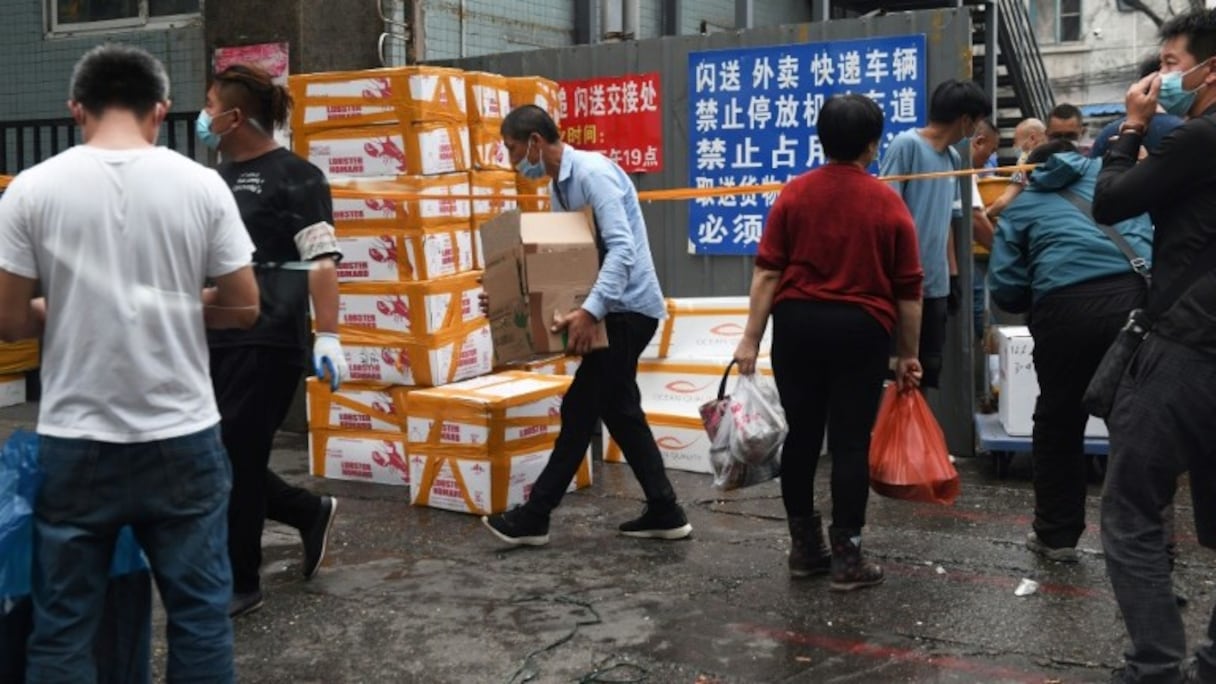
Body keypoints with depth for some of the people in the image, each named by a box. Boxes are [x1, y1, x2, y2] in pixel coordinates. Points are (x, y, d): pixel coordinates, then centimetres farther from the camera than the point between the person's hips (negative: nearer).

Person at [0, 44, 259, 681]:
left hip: (76, 441, 0)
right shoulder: (201, 185, -4)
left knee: (62, 624, 11)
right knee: (199, 611, 12)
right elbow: (243, 308, 0)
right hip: (181, 436, 0)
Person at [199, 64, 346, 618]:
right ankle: (311, 512, 31)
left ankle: (240, 585, 17)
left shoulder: (293, 177, -9)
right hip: (213, 340, 8)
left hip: (267, 342, -8)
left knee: (237, 461, 0)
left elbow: (322, 263, -15)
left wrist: (328, 337, -21)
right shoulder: (217, 176, 14)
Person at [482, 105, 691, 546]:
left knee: (579, 409, -5)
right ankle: (664, 512, 18)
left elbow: (622, 248, -28)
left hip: (627, 308, -10)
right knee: (618, 409, 13)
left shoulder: (593, 172, -18)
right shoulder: (559, 186, 11)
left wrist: (590, 311, -35)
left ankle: (533, 517, 2)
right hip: (616, 308, 10)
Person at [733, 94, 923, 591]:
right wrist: (908, 354, 10)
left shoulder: (794, 194, 1)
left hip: (797, 324, 2)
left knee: (801, 436, 11)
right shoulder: (888, 203, -1)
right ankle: (846, 557, 5)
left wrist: (751, 337, 0)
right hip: (860, 330, -2)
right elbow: (909, 289, 1)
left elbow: (767, 270, -3)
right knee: (850, 442, 2)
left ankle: (804, 547, 20)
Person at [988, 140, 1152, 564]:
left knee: (1058, 424, 14)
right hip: (1137, 294, 1)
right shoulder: (1108, 171, 26)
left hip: (1067, 307, -1)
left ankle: (1057, 535, 24)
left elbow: (1005, 289, 13)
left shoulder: (1021, 206, 21)